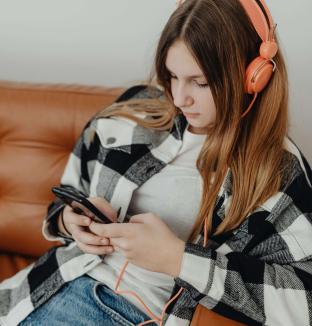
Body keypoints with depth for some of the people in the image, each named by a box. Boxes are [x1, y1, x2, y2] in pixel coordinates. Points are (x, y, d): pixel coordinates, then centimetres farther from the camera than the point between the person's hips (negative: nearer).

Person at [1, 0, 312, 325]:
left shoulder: (279, 170, -9)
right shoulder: (135, 114, 2)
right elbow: (70, 193, 16)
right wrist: (68, 220, -9)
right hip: (68, 288, 5)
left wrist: (176, 258, -22)